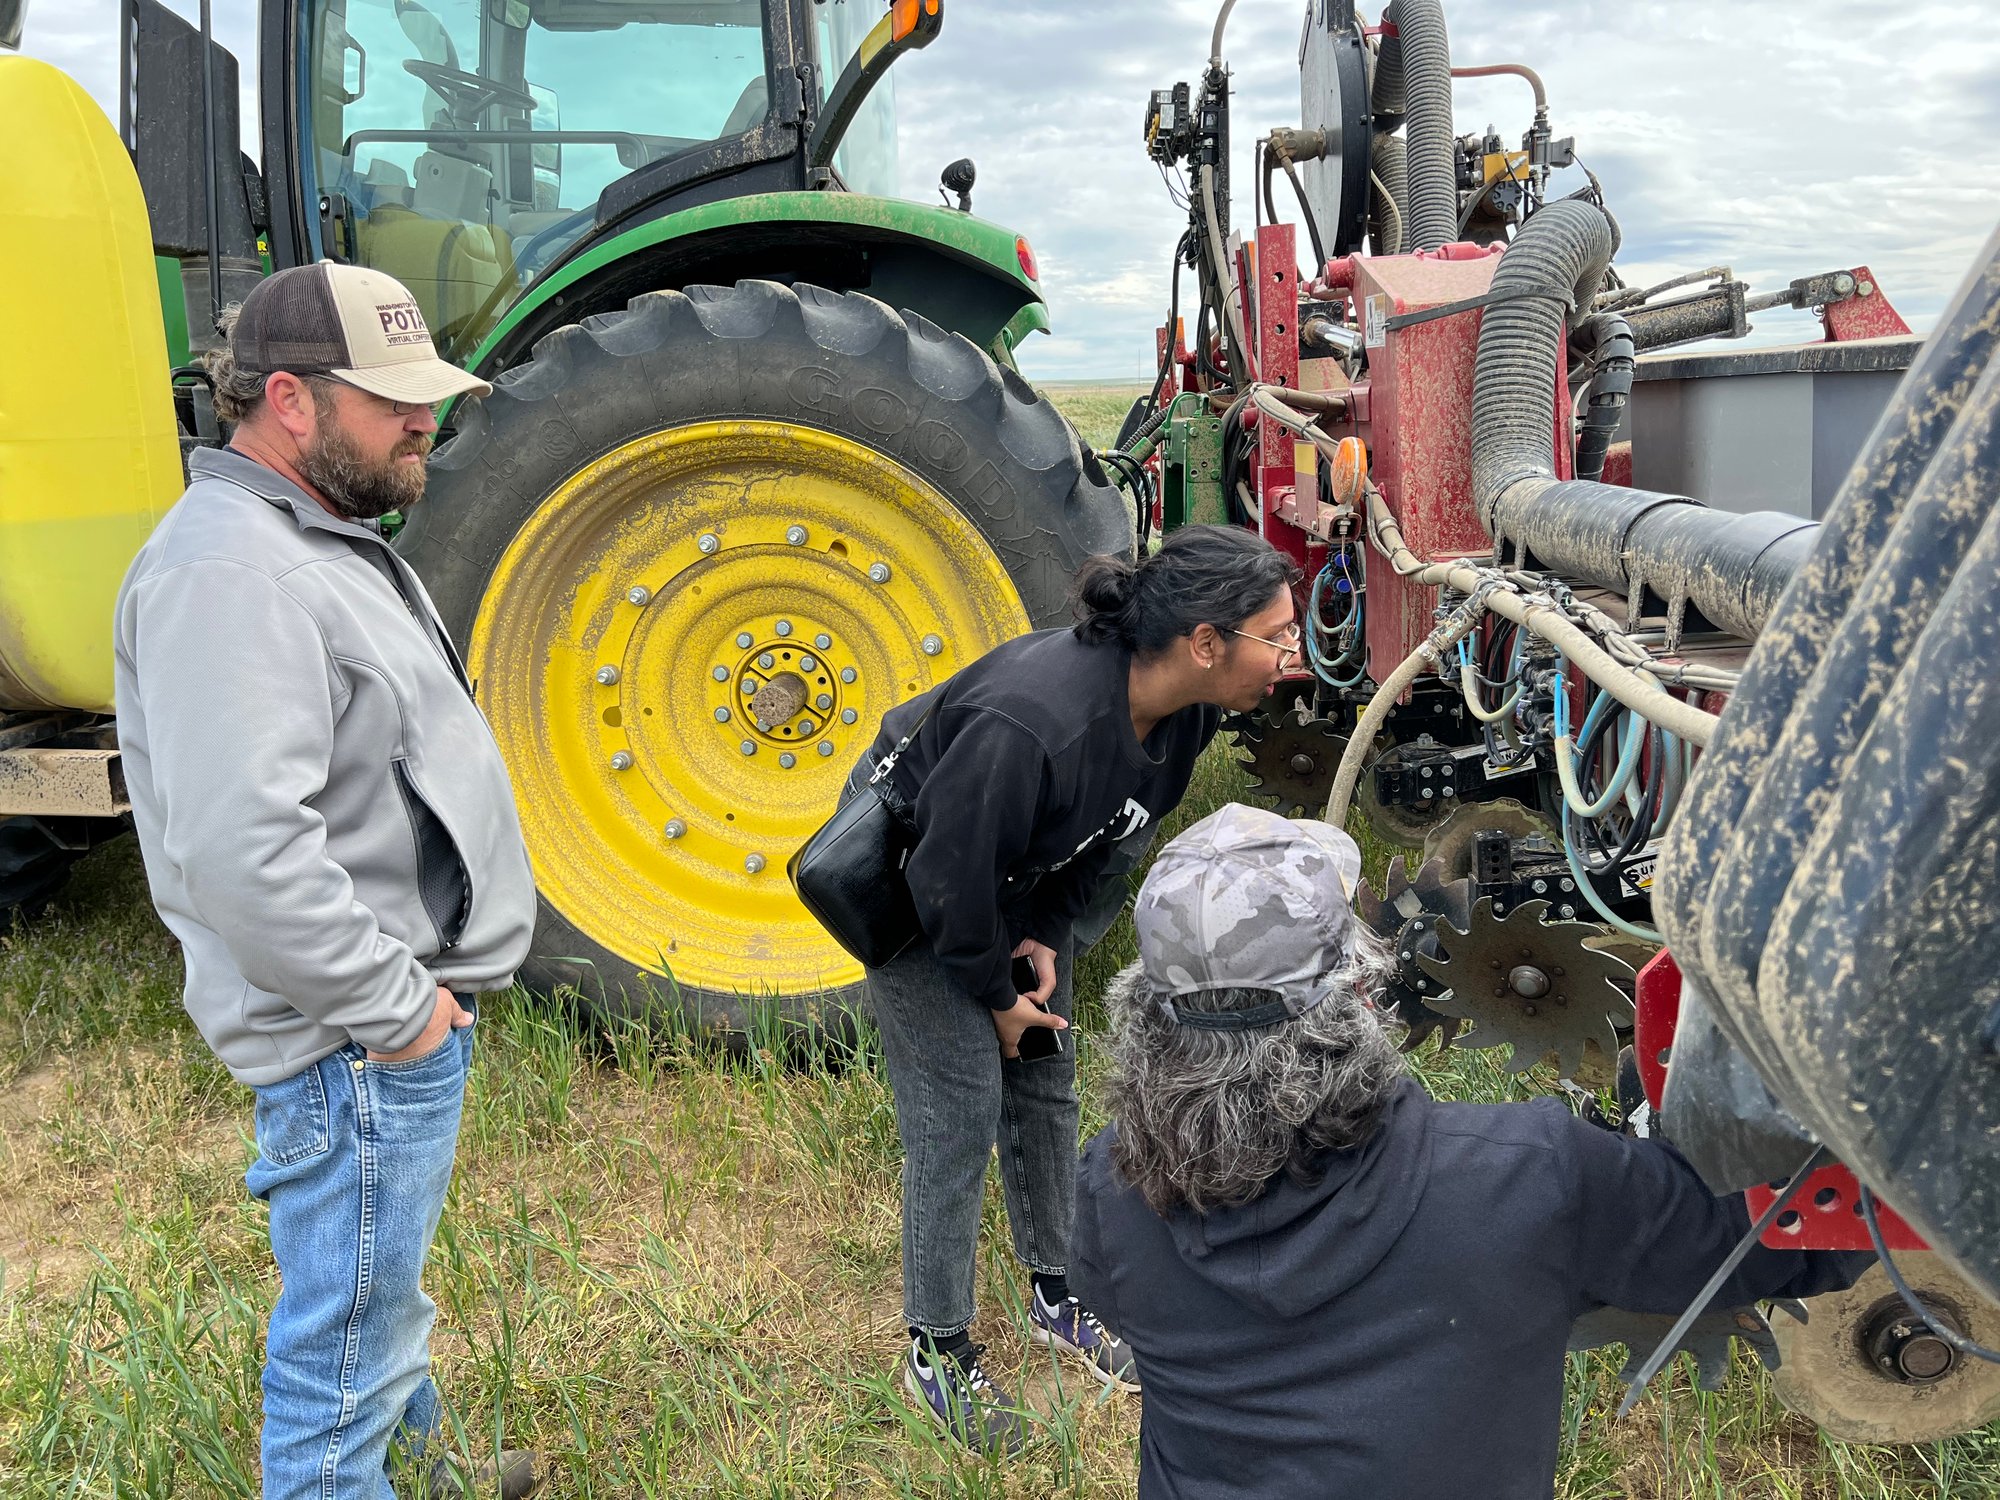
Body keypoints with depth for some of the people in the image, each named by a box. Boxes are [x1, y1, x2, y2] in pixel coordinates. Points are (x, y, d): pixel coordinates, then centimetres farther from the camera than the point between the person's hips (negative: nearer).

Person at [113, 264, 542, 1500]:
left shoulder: (321, 536, 12)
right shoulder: (231, 570, -23)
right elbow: (239, 849, -31)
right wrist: (391, 1005, -22)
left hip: (409, 1003, 11)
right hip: (356, 1034, -11)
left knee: (387, 1297, 28)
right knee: (346, 1348, 7)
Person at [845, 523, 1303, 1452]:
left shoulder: (1183, 710, -18)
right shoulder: (1031, 722, -42)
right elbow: (949, 877, -29)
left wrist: (1046, 936, -5)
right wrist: (996, 996, -15)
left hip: (1020, 879, 7)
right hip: (912, 878, -7)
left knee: (1046, 1080, 13)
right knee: (961, 1106, -4)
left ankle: (1057, 1299, 33)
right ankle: (937, 1350, 15)